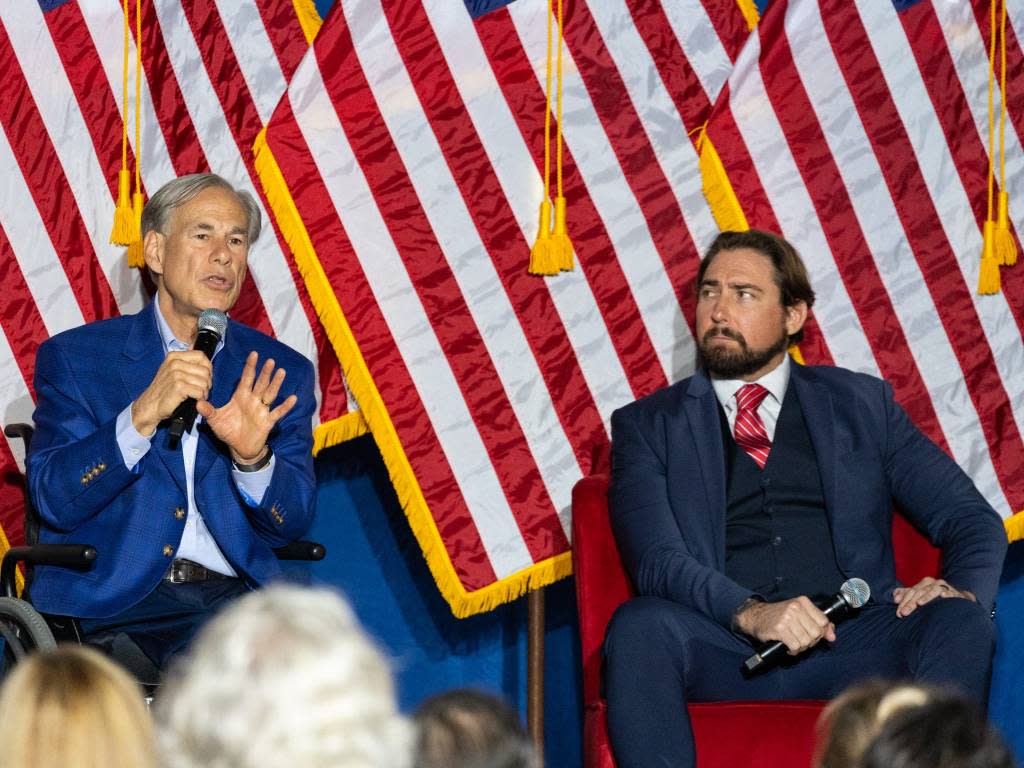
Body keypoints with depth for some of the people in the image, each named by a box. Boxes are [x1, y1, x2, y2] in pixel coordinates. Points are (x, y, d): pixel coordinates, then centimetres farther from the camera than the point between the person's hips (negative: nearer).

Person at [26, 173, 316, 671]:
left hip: (235, 593, 4)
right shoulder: (75, 358, 7)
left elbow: (290, 525, 7)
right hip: (114, 603, -4)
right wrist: (142, 417, -18)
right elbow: (53, 500, -5)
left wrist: (252, 458, -15)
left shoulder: (282, 373, 14)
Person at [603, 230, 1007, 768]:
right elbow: (657, 560, -2)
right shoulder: (647, 425, 15)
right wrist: (749, 613, -22)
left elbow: (972, 521, 16)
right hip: (725, 654, -1)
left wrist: (963, 591, -9)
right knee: (639, 624, -34)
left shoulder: (861, 404, 19)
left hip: (848, 649, 1)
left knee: (961, 624, -29)